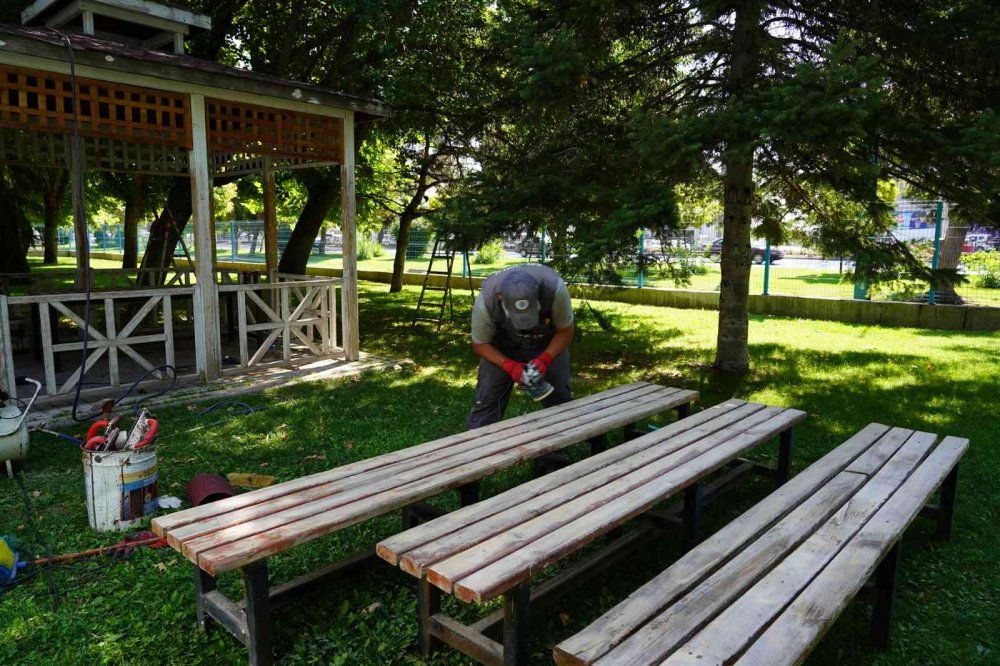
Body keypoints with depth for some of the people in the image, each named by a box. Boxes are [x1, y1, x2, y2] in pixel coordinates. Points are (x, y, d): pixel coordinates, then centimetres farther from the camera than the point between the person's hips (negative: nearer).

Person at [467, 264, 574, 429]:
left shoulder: (554, 288, -37)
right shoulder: (486, 300, -36)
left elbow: (565, 331, -20)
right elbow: (480, 344, -19)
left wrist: (545, 359, -35)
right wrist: (510, 366, -33)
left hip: (549, 343, 1)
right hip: (502, 345, 0)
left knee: (560, 397, 4)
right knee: (488, 397, -7)